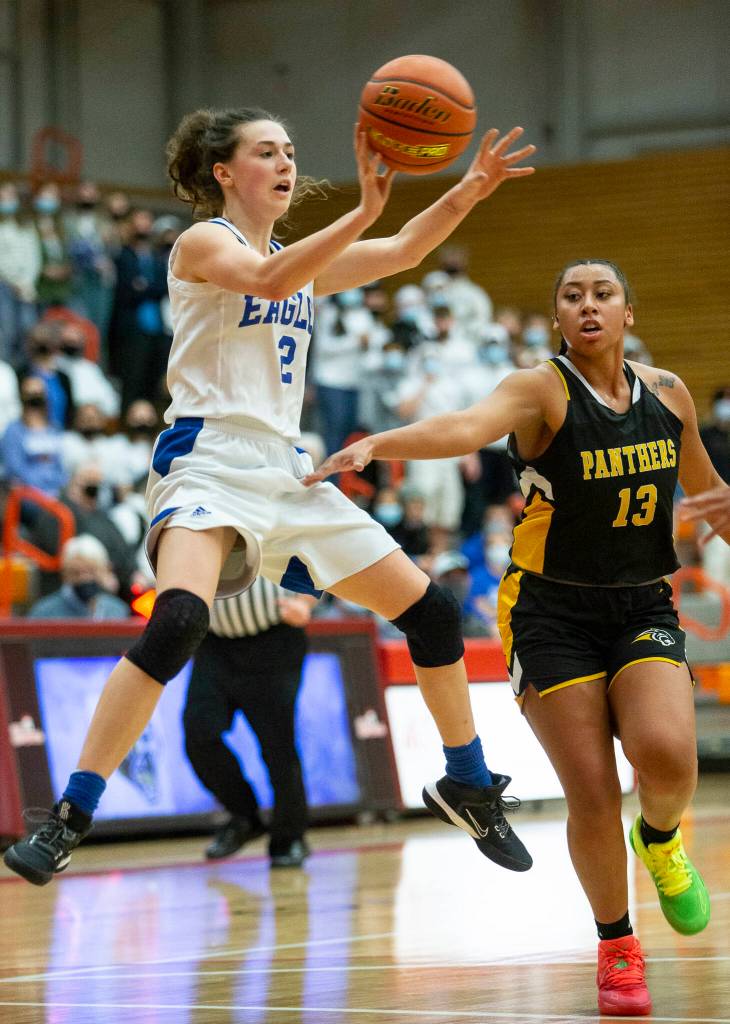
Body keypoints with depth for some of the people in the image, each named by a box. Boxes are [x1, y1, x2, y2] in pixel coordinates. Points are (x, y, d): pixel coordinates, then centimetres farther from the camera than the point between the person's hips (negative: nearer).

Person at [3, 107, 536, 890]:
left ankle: (467, 786, 25)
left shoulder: (303, 259, 19)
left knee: (430, 610, 7)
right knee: (178, 620, -32)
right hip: (210, 461, -8)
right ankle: (66, 821, -30)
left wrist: (467, 192, -6)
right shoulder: (203, 242, -3)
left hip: (287, 471, 8)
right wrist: (363, 212, -35)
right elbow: (268, 280, -24)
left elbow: (402, 253, 11)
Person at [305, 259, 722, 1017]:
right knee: (590, 794, -9)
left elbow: (704, 488, 22)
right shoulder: (542, 391, -13)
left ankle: (661, 842, 13)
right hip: (552, 612, -3)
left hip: (643, 609, 3)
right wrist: (376, 444, -52)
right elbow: (467, 427, -34)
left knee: (666, 752, -23)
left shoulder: (667, 394, 3)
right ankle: (616, 947, 15)